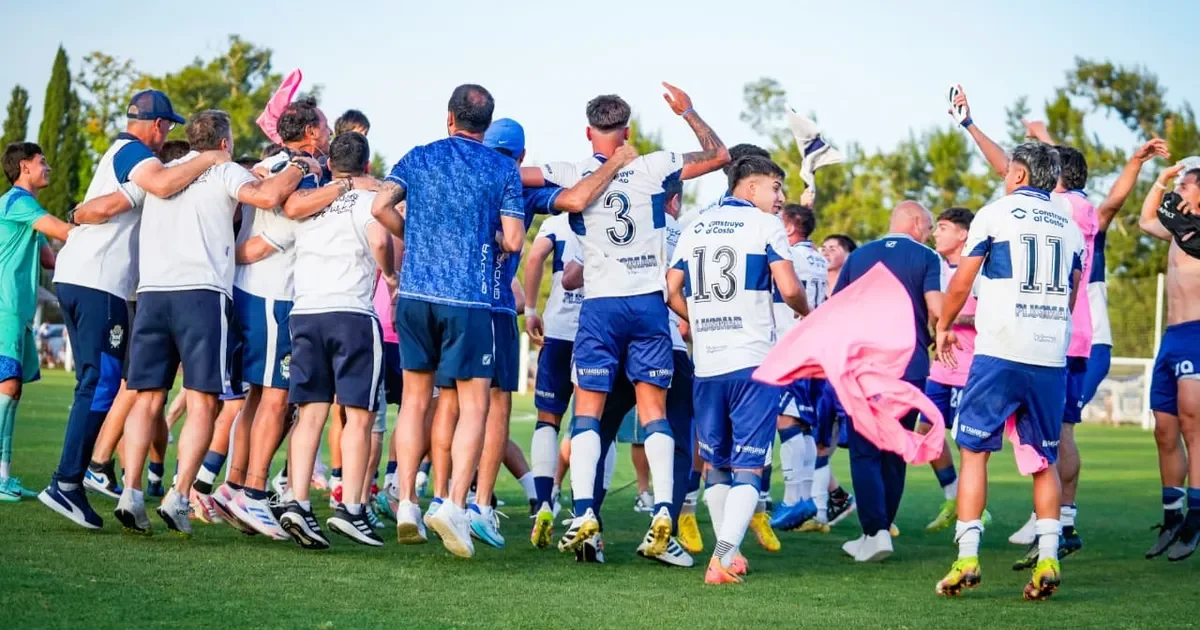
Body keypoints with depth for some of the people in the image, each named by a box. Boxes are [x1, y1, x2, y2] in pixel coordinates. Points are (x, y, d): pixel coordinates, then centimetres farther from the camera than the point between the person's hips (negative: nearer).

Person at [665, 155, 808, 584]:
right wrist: (806, 313, 10)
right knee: (748, 467, -4)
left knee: (715, 464, 17)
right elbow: (789, 289, -11)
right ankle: (723, 557, -17)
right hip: (754, 361, -5)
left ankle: (728, 553, 21)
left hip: (706, 363, 5)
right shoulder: (765, 226, -2)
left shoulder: (696, 228, 14)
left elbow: (672, 291, 12)